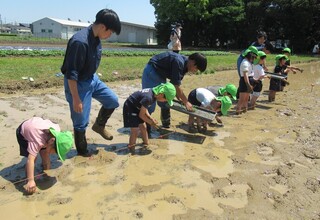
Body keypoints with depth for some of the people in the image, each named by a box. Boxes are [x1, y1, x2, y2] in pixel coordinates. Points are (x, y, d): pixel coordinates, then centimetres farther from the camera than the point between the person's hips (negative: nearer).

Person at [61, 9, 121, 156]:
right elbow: (71, 74, -28)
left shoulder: (96, 39, -3)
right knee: (81, 122, 5)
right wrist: (76, 99, -24)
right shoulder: (80, 42, -31)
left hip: (93, 79, 8)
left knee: (113, 101, 9)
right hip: (78, 84, -8)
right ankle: (82, 152, 26)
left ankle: (99, 125, 31)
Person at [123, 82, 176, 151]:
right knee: (135, 130, -6)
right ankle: (131, 149, 6)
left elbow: (144, 108, 7)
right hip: (130, 107, -9)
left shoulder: (153, 93, -6)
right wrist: (151, 123, -10)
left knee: (143, 127, 14)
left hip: (137, 107, 9)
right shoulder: (148, 98, -33)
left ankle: (146, 144, 28)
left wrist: (150, 118, -4)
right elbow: (141, 115, -23)